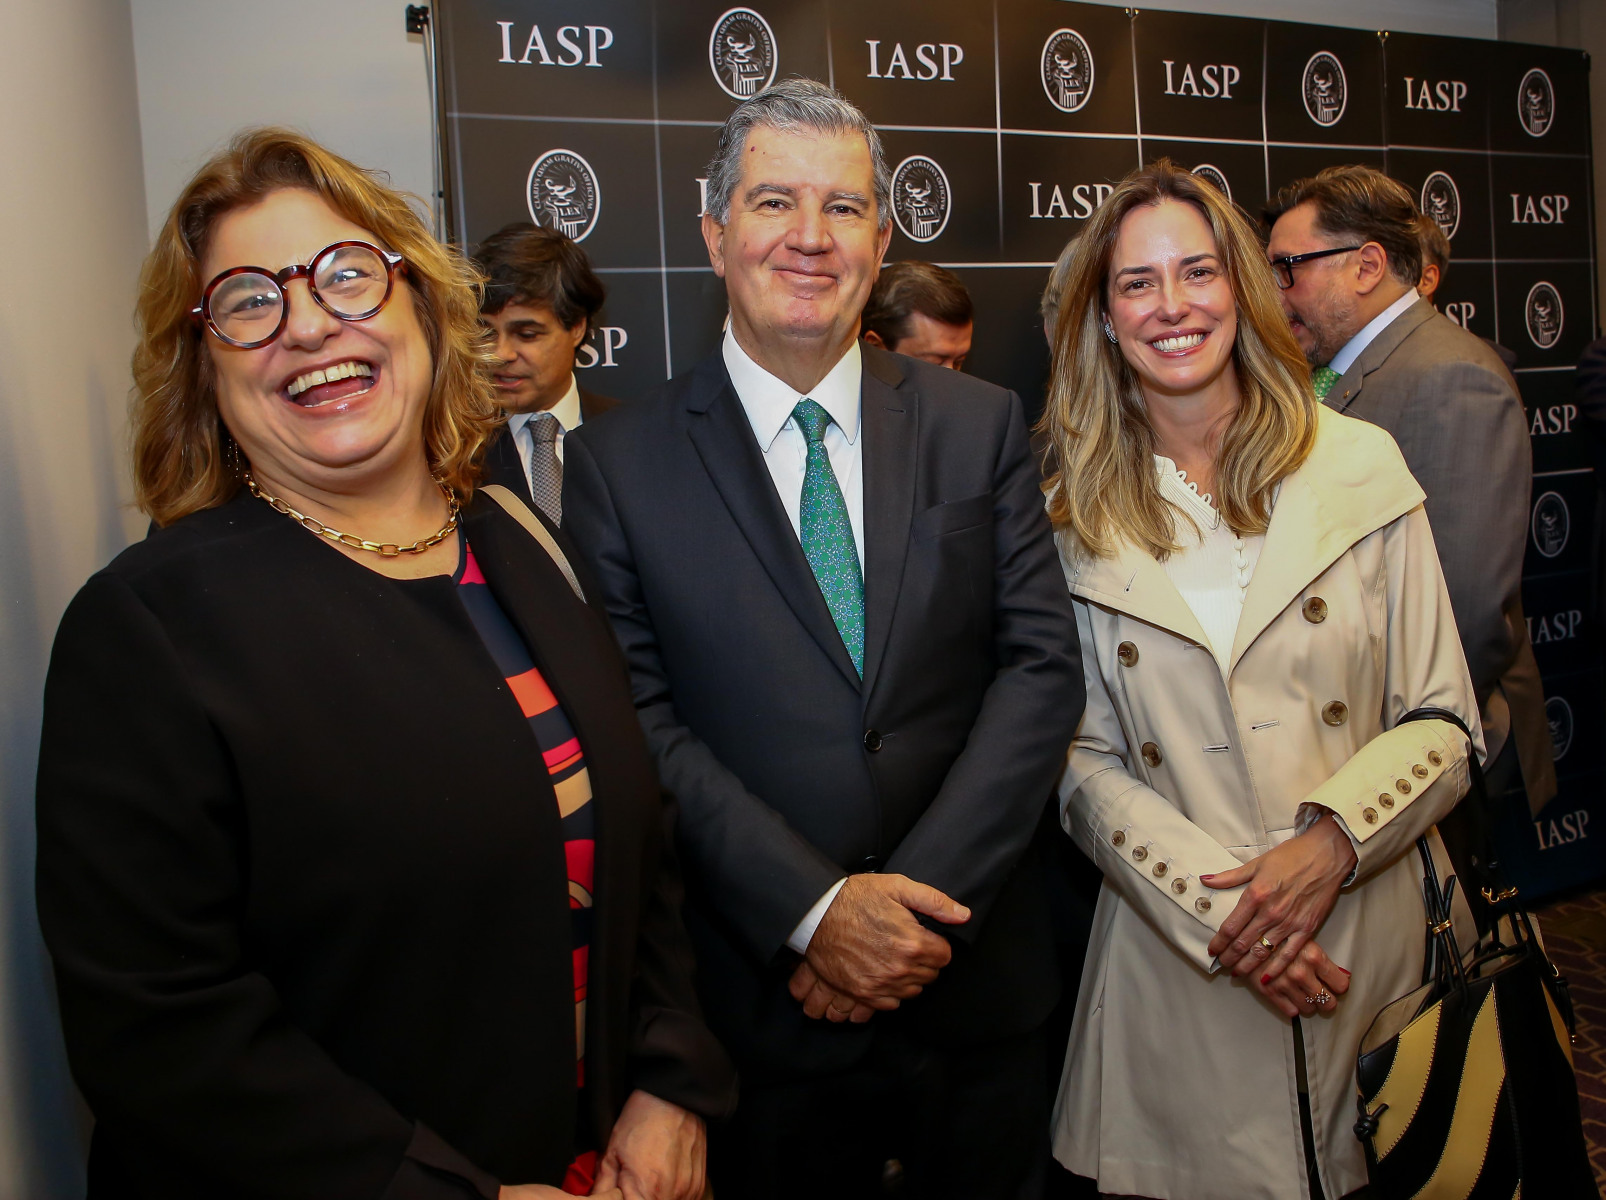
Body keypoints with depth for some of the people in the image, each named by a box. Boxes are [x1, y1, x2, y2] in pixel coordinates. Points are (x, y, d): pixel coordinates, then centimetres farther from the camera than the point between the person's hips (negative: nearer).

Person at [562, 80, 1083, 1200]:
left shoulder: (982, 425, 1)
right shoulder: (617, 460, -4)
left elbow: (1045, 662, -4)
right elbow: (639, 718, -8)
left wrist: (921, 896, -13)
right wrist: (815, 907, -16)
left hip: (979, 979, 2)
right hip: (765, 993, -2)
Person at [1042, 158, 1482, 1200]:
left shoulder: (1360, 467, -1)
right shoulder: (1074, 516, -1)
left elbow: (1445, 723, 0)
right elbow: (1084, 760, -2)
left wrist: (1334, 839, -17)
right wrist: (1214, 906, -15)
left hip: (1370, 932, 1)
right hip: (1178, 961, -1)